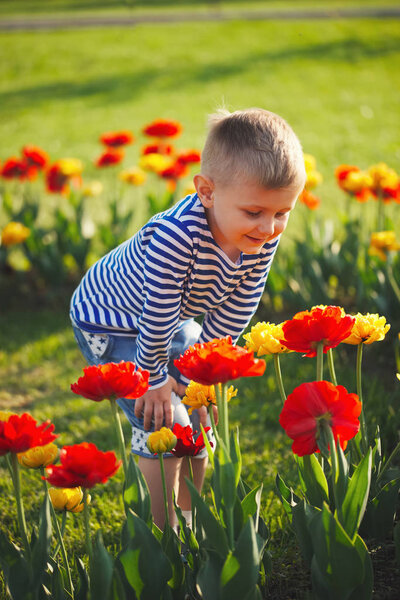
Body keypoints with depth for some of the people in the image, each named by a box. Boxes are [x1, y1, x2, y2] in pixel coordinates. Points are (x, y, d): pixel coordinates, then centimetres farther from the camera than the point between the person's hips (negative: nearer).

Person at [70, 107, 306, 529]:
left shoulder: (263, 239, -21)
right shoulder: (176, 234, -42)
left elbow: (235, 310, -10)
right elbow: (157, 313, -32)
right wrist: (154, 376, -20)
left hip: (173, 319, 7)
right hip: (109, 320, -7)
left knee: (200, 407, 12)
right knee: (163, 422, -14)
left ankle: (189, 512, 33)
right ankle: (164, 531, 3)